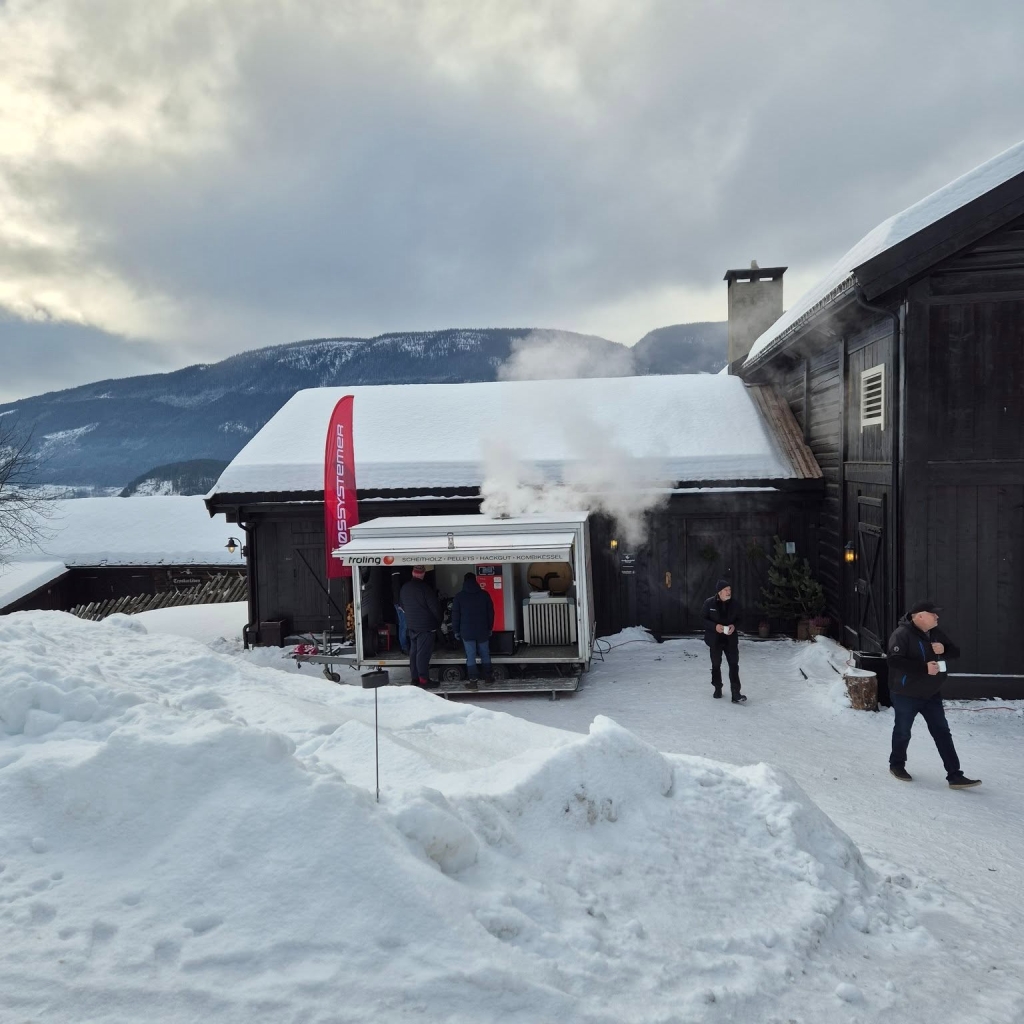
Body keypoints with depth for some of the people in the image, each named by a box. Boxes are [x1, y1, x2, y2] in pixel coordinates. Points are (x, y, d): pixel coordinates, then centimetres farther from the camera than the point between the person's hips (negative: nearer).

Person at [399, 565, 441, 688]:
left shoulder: (404, 588, 7)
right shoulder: (425, 588, -18)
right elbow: (435, 607, -15)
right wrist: (439, 620, 0)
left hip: (411, 625, 7)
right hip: (425, 626, -7)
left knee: (413, 651, 14)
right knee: (423, 653, -5)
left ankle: (414, 677, 20)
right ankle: (424, 680, -3)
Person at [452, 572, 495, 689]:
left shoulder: (459, 596, -3)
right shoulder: (484, 595, 1)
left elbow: (455, 615, -1)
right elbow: (490, 613, 6)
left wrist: (456, 631, 7)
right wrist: (490, 628, 15)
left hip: (467, 631, -2)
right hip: (483, 631, 2)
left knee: (470, 656, -1)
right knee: (485, 654, 14)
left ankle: (472, 681, -3)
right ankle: (488, 676, 23)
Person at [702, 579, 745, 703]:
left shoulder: (733, 604, -3)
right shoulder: (709, 603, -10)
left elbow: (738, 619, 9)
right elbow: (704, 619, -6)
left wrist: (734, 626, -13)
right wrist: (715, 626, -22)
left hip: (731, 639, 1)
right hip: (715, 639, -1)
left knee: (734, 665, -7)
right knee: (716, 665, 13)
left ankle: (736, 694, -7)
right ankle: (717, 689, 32)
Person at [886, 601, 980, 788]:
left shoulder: (936, 633, 4)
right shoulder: (902, 634, -21)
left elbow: (955, 652, 12)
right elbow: (893, 660, -31)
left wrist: (943, 650, -12)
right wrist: (924, 667, -31)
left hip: (931, 694, 7)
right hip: (906, 694, -7)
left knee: (942, 733, 5)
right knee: (903, 732, 10)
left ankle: (955, 776, 8)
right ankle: (897, 764, 33)